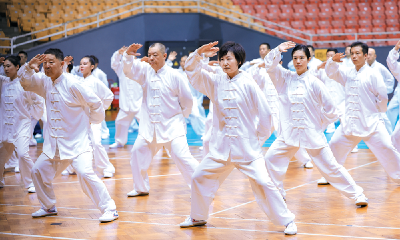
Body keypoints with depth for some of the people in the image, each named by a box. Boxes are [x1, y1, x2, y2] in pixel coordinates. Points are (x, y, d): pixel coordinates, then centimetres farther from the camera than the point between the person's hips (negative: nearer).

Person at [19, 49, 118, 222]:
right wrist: (29, 68, -12)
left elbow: (96, 103, -13)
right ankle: (48, 207, 33)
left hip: (76, 141, -7)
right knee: (38, 172, 12)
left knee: (85, 172, -24)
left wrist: (89, 122, -1)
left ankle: (109, 209, -15)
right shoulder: (45, 82, 2)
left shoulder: (72, 84, -17)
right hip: (54, 143, 8)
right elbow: (26, 83, 7)